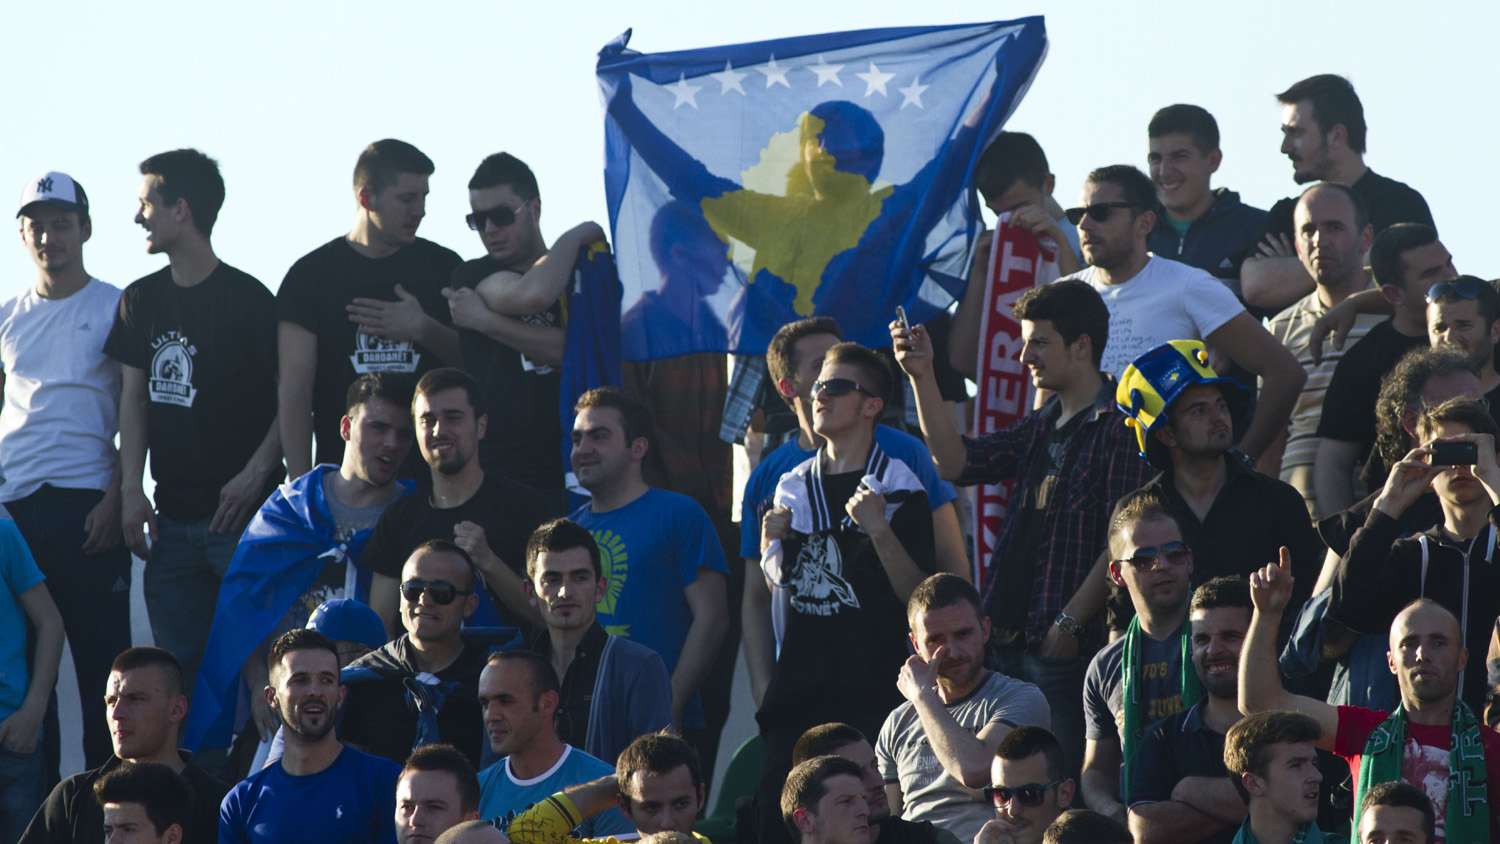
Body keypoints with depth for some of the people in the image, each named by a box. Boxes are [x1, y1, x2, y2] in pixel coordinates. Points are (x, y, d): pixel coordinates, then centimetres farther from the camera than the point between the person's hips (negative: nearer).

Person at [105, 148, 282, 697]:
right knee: (176, 667, 2)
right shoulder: (141, 301, 12)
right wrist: (131, 491, 2)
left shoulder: (248, 300, -5)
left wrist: (256, 473, -15)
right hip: (173, 518, 5)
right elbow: (134, 398, 12)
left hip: (243, 510, -5)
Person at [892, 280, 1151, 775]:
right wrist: (922, 379, 5)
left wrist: (1070, 623, -17)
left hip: (1068, 647, -8)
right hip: (1010, 640, 8)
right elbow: (957, 463, 12)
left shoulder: (1120, 426, -8)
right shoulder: (1043, 427, 19)